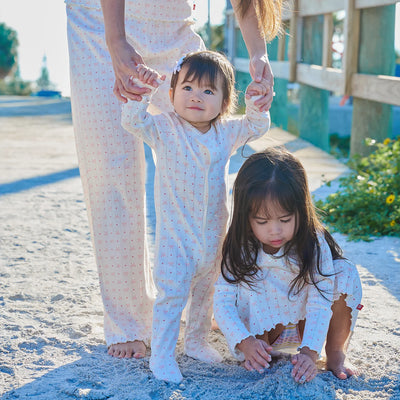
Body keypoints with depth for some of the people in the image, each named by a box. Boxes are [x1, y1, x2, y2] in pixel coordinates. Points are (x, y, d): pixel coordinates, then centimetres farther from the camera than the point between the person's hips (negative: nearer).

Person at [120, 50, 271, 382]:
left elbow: (257, 127, 6)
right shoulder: (164, 129, -10)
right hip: (175, 234, -5)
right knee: (171, 293, -4)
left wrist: (257, 105, -14)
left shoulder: (226, 133, 2)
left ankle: (196, 341, 40)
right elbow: (133, 121, -20)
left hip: (214, 233, 5)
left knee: (206, 292, 20)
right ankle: (162, 355, 9)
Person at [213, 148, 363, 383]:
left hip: (307, 324, 0)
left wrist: (309, 352, -42)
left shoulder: (314, 244, -25)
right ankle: (262, 347, -8)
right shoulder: (240, 249, -21)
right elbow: (223, 300, -22)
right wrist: (245, 342, -38)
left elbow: (319, 303, -29)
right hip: (263, 325, 0)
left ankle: (336, 351, -6)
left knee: (345, 273, -25)